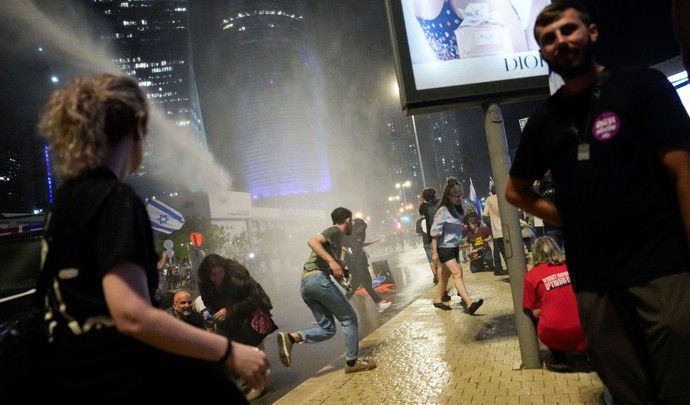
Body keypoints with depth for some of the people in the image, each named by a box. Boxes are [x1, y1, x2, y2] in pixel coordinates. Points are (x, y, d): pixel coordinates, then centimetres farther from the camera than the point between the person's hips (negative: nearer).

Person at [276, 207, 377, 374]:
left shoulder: (334, 234, 28)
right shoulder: (335, 231, 1)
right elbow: (312, 241, -17)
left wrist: (339, 262, 25)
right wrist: (332, 261, -26)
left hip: (305, 285, 9)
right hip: (318, 278, -9)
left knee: (327, 328, 6)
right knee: (349, 318, 1)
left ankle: (291, 337, -11)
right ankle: (352, 361, 5)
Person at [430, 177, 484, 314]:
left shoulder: (456, 208, 8)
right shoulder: (443, 211, -18)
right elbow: (435, 232, -19)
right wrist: (434, 252, -20)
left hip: (454, 246, 9)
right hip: (444, 248, -9)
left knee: (445, 275, 16)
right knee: (457, 274, -18)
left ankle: (438, 300, 29)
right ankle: (470, 304, -27)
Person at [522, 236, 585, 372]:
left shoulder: (531, 275, -3)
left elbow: (535, 312, 0)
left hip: (554, 336, -3)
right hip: (583, 334, 3)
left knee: (536, 317, 27)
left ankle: (559, 359, 15)